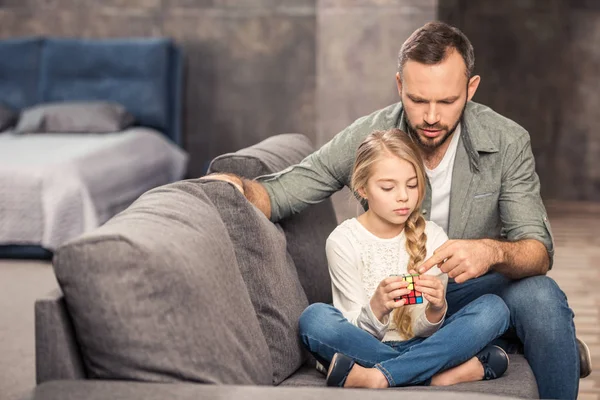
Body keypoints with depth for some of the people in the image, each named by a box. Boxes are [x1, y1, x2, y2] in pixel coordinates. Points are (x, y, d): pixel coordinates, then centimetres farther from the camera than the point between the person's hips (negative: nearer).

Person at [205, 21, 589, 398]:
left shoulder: (507, 143, -13)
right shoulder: (365, 139, -13)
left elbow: (539, 251, -16)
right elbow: (276, 194, -8)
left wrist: (492, 252, -41)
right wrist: (235, 185, -33)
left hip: (474, 287, -2)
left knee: (541, 296, -35)